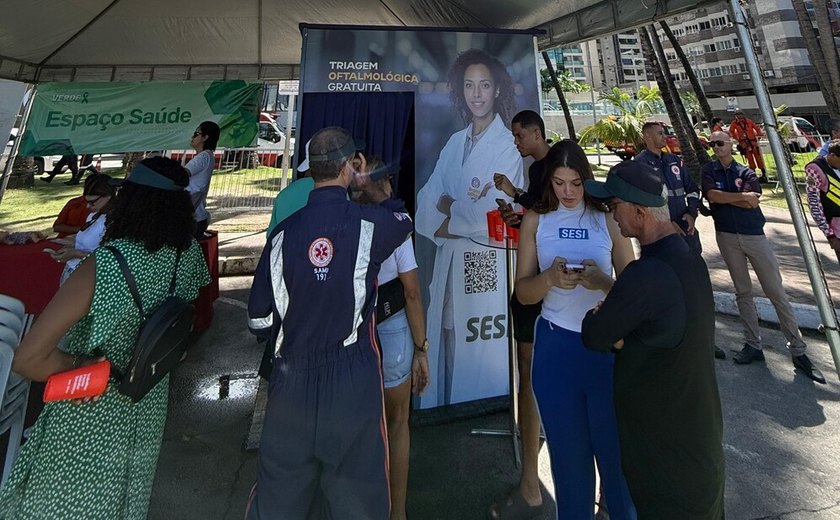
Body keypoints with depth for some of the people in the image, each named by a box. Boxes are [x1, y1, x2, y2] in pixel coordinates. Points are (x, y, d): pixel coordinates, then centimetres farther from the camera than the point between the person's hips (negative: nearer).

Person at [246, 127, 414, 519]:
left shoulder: (284, 232, -4)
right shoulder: (368, 223, -10)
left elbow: (259, 319, 3)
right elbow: (402, 218, 16)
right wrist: (365, 183, 27)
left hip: (292, 379, 3)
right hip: (353, 380, -2)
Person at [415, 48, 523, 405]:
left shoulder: (507, 145, -5)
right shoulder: (454, 143, 13)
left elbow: (492, 216, -12)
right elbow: (426, 202, 6)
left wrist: (447, 220, 0)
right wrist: (460, 208, -12)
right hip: (448, 259, 6)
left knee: (480, 355, 0)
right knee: (445, 345, 11)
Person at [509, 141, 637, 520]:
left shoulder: (607, 219, 0)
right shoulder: (536, 221, 3)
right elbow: (523, 293, 0)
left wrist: (604, 281, -23)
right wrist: (550, 278, -20)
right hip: (555, 346, 1)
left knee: (614, 448, 7)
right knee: (569, 452, 14)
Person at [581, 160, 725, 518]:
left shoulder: (645, 275, -30)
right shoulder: (692, 261, 0)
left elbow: (594, 336, -19)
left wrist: (596, 315, 0)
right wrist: (618, 335, -6)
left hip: (664, 445, -8)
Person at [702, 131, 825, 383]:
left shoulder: (746, 172, 5)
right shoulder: (709, 170, 5)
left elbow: (752, 203, -11)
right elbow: (712, 195, -14)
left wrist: (723, 197, -11)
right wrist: (741, 196, -13)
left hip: (754, 235, 0)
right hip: (727, 237, 0)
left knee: (776, 291, 0)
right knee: (743, 292, 6)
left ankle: (798, 350, 6)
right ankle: (753, 345, 14)